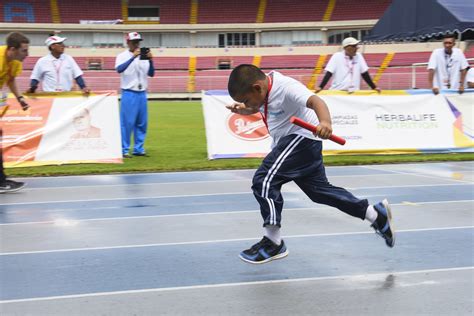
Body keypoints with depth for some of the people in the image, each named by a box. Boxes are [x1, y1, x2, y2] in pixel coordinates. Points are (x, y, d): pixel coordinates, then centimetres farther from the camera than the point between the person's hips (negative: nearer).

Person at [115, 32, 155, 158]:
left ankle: (139, 149, 15)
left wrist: (150, 60, -13)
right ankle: (124, 150, -1)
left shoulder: (143, 56, 10)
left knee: (142, 123, 7)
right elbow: (119, 69, -22)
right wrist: (133, 57, -28)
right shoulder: (122, 56, -2)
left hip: (142, 94, 5)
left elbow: (151, 74, 4)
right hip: (129, 94, -5)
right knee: (127, 122, -6)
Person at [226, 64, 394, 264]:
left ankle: (272, 243, -12)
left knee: (264, 180, -20)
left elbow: (315, 101, -43)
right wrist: (242, 111, 5)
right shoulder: (264, 90, 2)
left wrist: (325, 122, -63)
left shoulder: (285, 88, -26)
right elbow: (256, 108, 26)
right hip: (290, 142, 11)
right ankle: (376, 214, 31)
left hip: (302, 138, -11)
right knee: (319, 189, 20)